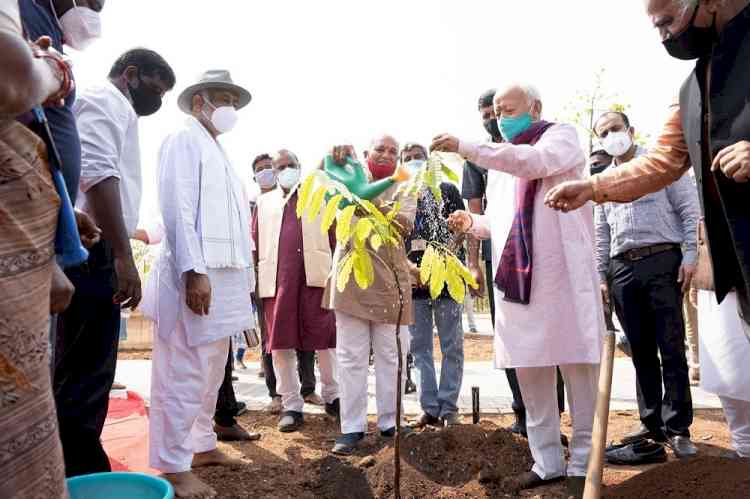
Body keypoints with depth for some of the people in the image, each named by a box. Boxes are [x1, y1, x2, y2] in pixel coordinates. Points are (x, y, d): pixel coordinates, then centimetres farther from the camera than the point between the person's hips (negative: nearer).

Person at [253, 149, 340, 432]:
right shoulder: (264, 202, 19)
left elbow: (334, 236, 8)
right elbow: (256, 242, 12)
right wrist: (255, 278, 3)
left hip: (315, 274, -1)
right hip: (277, 277, 2)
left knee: (324, 337, 1)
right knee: (280, 342, 1)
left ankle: (332, 397, 15)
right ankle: (291, 405, 10)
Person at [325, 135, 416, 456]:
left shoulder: (402, 191, 11)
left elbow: (405, 223, -9)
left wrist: (372, 205, -29)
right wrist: (336, 155, -23)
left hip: (389, 280, 1)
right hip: (351, 276, 0)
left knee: (390, 357, 6)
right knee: (351, 357, 2)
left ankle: (389, 423, 19)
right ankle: (352, 427, 10)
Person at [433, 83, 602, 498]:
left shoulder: (562, 136, 4)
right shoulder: (499, 161, 21)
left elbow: (536, 161, -20)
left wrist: (467, 148, -25)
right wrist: (472, 223, 4)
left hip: (564, 275, -5)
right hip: (517, 279, 6)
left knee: (578, 367, 0)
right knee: (528, 371, 7)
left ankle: (582, 464, 13)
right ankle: (547, 461, 19)